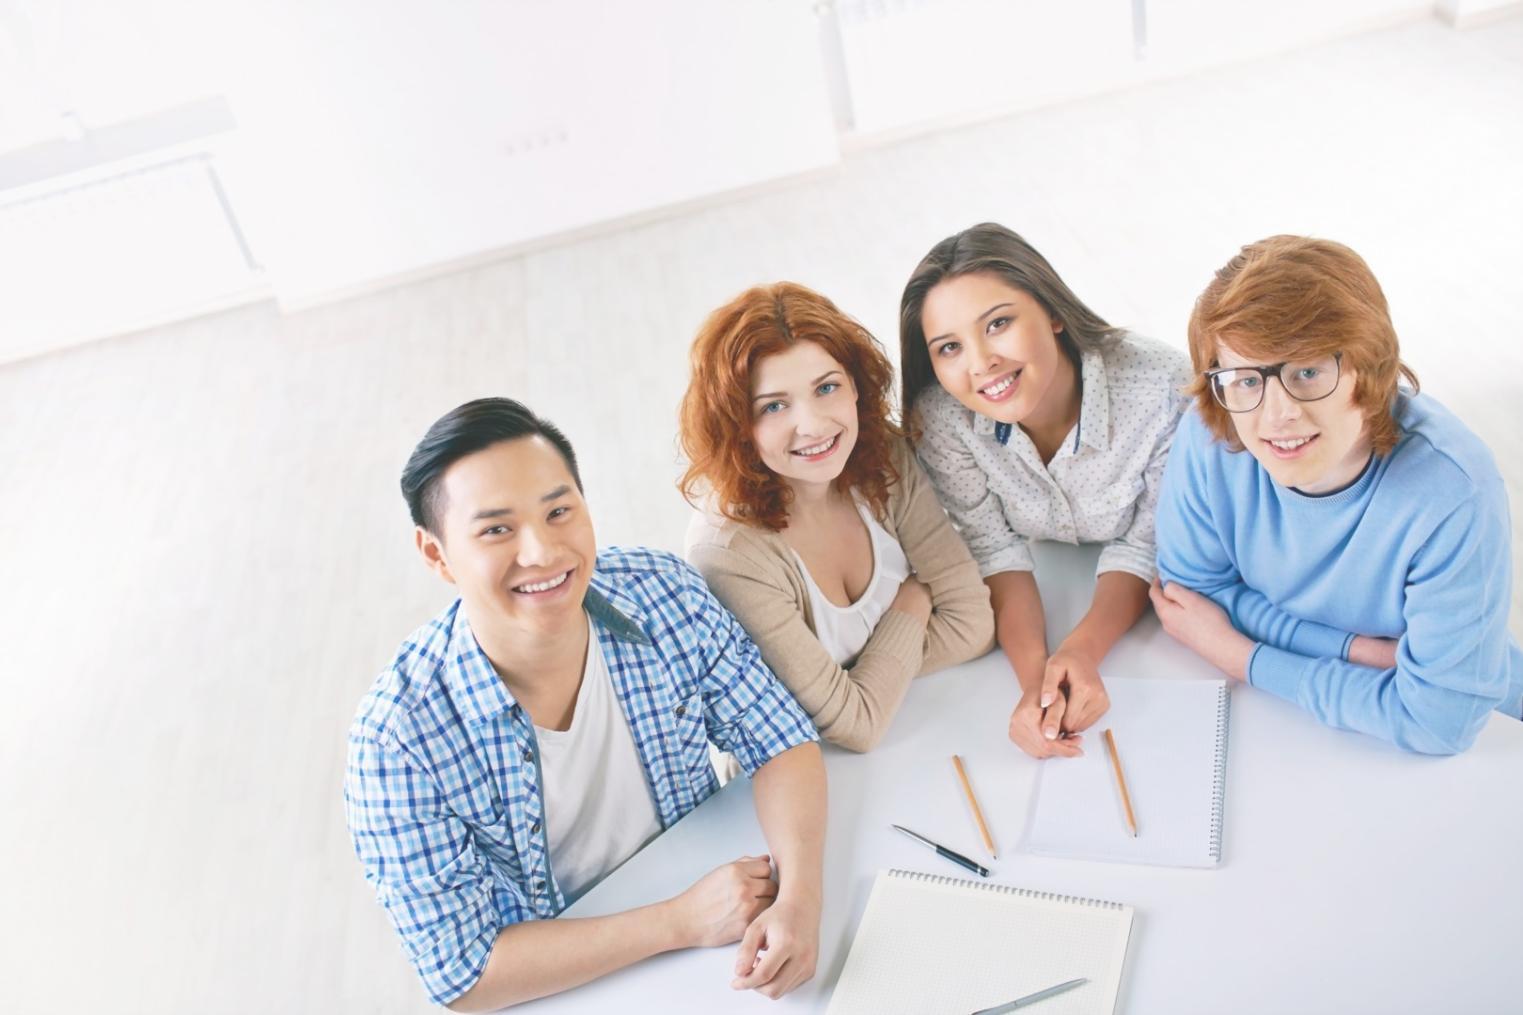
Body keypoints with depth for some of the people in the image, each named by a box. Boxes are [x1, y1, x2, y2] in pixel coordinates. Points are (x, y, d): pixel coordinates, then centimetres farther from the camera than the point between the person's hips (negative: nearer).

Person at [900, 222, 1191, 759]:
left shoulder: (1162, 387, -31)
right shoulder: (940, 415, -27)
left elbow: (1145, 545, -20)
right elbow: (995, 549, -17)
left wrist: (1083, 650, -35)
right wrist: (1034, 674, -32)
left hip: (1145, 597, 1)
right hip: (1038, 601, 0)